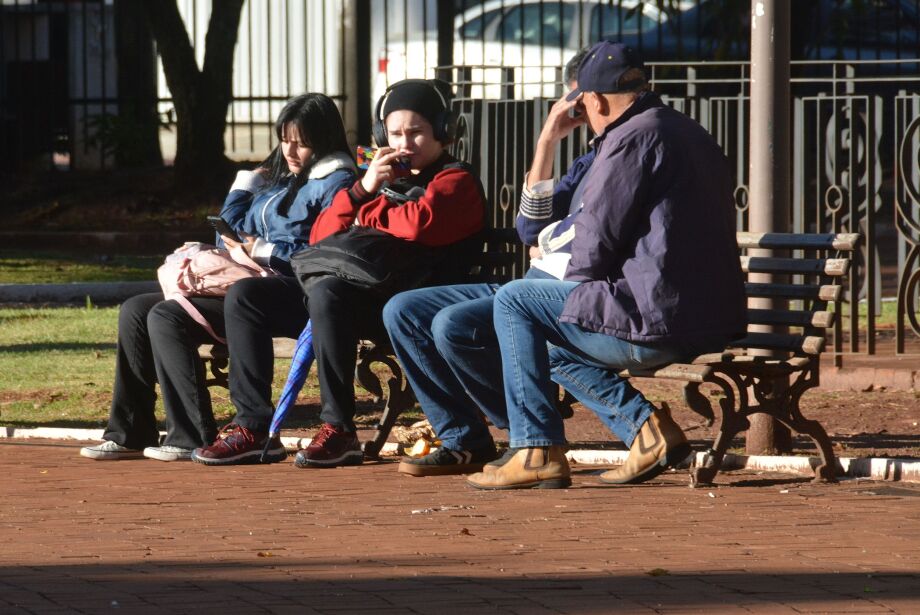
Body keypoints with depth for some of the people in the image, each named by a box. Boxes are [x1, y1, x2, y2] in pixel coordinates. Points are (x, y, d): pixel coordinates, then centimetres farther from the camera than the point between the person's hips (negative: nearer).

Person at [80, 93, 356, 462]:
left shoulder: (335, 184, -4)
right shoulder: (277, 180, 25)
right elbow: (230, 235, 27)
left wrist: (266, 252, -18)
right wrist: (247, 182, 21)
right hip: (245, 284, 10)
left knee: (166, 317, -25)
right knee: (136, 311, 5)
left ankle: (192, 438, -23)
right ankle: (130, 434, 5)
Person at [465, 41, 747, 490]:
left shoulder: (632, 138, -12)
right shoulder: (693, 135, 19)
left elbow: (597, 238, -12)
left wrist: (573, 290, 9)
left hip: (659, 323, -10)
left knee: (514, 301, 2)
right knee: (553, 345, 25)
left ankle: (538, 453, -1)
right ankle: (647, 427, 8)